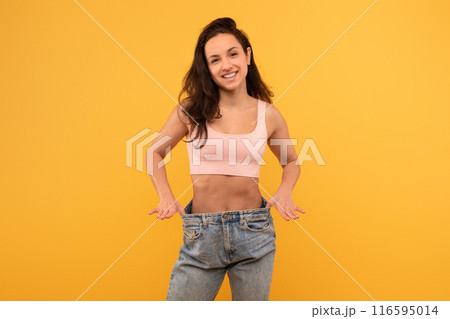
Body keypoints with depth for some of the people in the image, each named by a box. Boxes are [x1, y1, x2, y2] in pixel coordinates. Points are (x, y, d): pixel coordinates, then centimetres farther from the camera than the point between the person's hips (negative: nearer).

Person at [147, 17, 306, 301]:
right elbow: (156, 152, 9)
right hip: (201, 234, -1)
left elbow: (291, 162, 16)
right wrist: (166, 197, -6)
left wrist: (284, 193, -4)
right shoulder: (191, 110, -3)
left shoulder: (268, 115, 0)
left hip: (254, 234, 1)